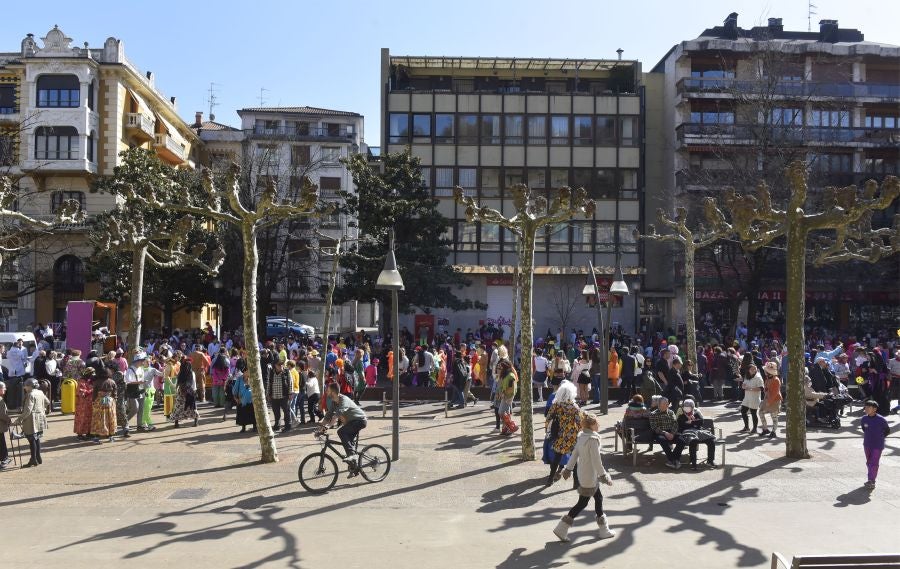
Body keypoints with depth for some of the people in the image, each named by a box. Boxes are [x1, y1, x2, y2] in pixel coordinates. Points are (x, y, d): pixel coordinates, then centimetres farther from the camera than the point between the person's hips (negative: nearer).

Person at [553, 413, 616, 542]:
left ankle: (604, 529, 28)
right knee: (582, 503, 1)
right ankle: (561, 529, 5)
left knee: (598, 498, 18)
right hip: (589, 477, -9)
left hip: (582, 474, 9)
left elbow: (574, 453, 10)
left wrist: (568, 469, 18)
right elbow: (596, 460, -22)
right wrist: (604, 476, -14)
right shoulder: (592, 439, -23)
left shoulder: (582, 437, 3)